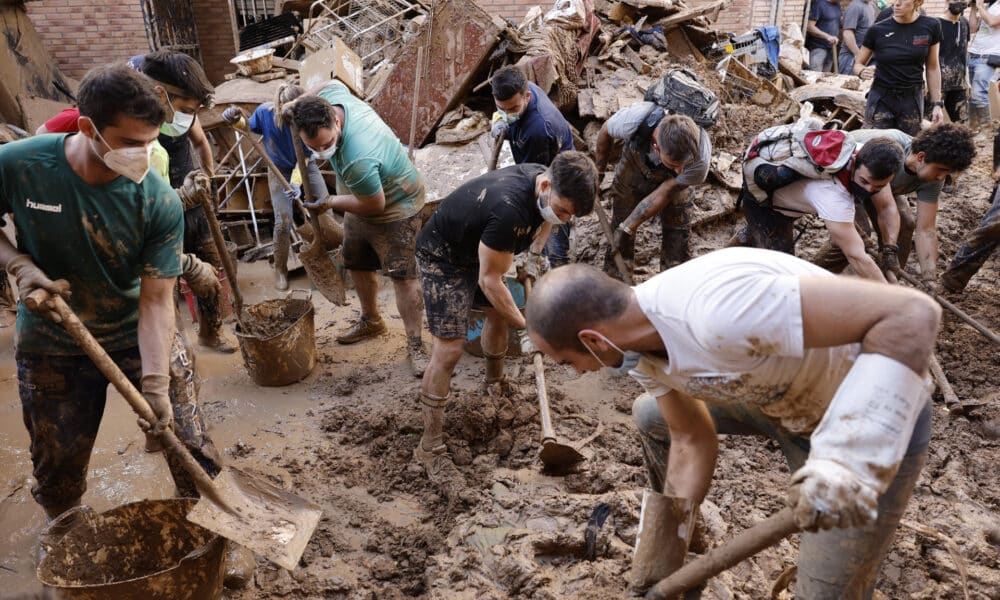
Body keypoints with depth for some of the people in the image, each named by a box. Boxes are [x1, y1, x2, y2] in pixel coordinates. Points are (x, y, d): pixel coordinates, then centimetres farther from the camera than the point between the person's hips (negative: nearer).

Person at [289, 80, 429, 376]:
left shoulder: (357, 160, -44)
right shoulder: (331, 96, -21)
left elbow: (375, 205, -28)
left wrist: (329, 202, -15)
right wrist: (296, 102, -3)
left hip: (394, 206, -9)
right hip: (361, 201, 9)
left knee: (403, 275, -8)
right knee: (357, 265, 20)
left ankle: (415, 345, 1)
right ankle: (371, 321, 40)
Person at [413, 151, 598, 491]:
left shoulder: (545, 183, -14)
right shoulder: (509, 208, -40)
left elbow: (544, 219, 14)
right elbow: (489, 280, -29)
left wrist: (534, 255, 2)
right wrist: (525, 326, -22)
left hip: (477, 250, 9)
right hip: (442, 257, -8)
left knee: (499, 314, 20)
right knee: (448, 349, -12)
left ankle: (494, 383, 49)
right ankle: (429, 447, -2)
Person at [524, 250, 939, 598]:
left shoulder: (717, 308, -40)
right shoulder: (640, 350, -11)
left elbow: (913, 314, -39)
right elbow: (693, 441, 2)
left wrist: (844, 463, -46)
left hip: (875, 418, -7)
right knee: (650, 416, 18)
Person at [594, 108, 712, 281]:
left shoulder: (700, 159, -41)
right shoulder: (633, 119, -43)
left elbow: (663, 193, -27)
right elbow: (605, 132, -17)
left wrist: (627, 228, -23)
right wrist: (598, 169, -1)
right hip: (633, 168, 0)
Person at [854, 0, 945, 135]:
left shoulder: (930, 27, -1)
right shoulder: (878, 30, -5)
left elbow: (932, 68, 6)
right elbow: (858, 64, 5)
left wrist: (937, 104, 4)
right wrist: (863, 71, -19)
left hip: (912, 100, 1)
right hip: (880, 99, -1)